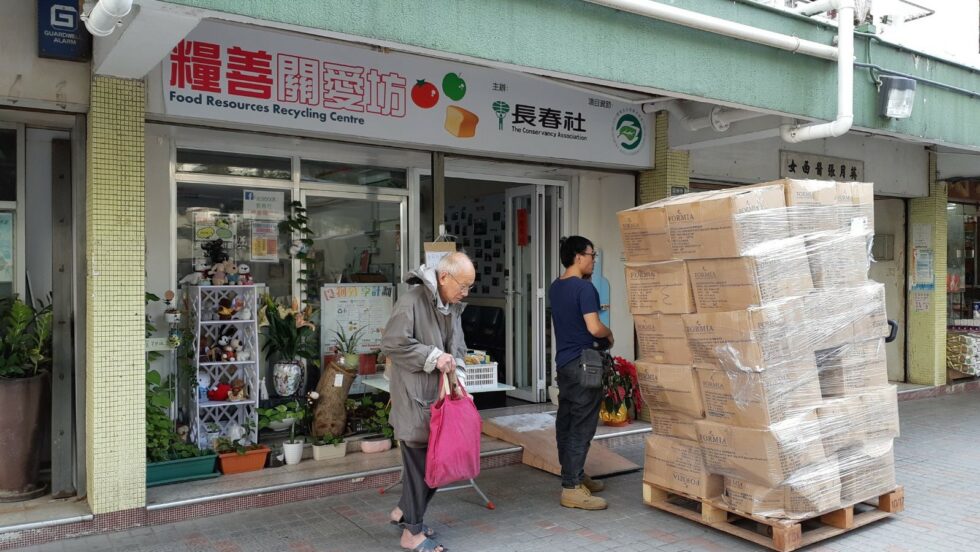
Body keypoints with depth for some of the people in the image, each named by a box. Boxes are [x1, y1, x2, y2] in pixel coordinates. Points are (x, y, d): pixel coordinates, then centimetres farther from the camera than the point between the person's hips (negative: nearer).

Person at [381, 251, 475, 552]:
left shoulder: (452, 307, 10)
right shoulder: (412, 300, -17)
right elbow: (392, 344, -20)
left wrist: (458, 377, -1)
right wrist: (432, 357, -20)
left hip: (440, 394, 8)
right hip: (414, 396, -8)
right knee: (420, 459, -2)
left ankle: (404, 511, 33)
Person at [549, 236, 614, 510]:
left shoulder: (555, 287, 11)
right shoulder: (584, 287, -16)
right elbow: (594, 327, -22)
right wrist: (609, 334, -2)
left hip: (563, 361, 9)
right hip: (583, 364, -9)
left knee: (566, 422, 15)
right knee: (582, 426, -5)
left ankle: (575, 475, 28)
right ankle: (572, 488, -3)